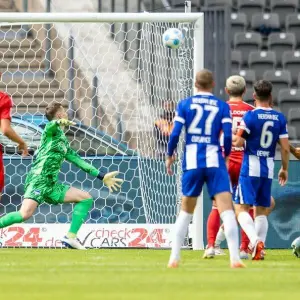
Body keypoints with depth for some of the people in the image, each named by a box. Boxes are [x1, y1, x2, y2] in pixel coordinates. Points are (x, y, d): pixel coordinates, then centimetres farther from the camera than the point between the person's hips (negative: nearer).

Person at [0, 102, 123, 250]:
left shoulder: (64, 141, 25)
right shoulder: (53, 130, 0)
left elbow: (78, 160, 30)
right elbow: (50, 126, -25)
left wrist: (102, 176, 29)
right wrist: (59, 122, -51)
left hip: (51, 184, 9)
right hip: (38, 178, -9)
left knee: (86, 198, 7)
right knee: (25, 214, -28)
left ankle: (71, 237, 1)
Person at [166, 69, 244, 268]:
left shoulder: (185, 105, 5)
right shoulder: (222, 106, 4)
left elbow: (175, 134, -2)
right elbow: (228, 135, -5)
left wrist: (169, 156, 12)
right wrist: (226, 154, 14)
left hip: (192, 162, 2)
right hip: (215, 161, -1)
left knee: (186, 212, 14)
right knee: (227, 210, -6)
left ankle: (174, 258, 15)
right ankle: (235, 258, -16)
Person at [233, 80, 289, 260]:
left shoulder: (250, 116, -9)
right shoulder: (280, 118, 3)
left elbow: (238, 142, -11)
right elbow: (285, 147, 2)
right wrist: (285, 169, 14)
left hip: (250, 168, -4)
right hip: (269, 169, 4)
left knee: (241, 208, -5)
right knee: (262, 210, 13)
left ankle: (256, 240, -27)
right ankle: (259, 249, 4)